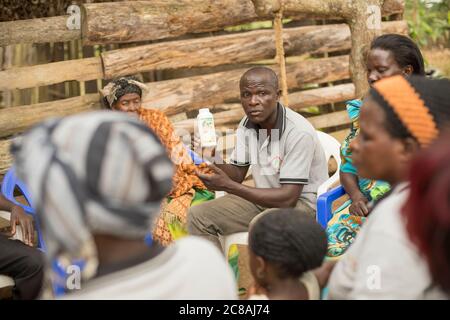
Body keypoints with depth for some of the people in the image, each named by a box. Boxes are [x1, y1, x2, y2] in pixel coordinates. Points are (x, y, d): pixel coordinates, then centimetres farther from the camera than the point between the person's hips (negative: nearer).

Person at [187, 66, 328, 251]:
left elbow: (288, 198, -28)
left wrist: (228, 186, -28)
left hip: (302, 200, -7)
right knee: (198, 216, -4)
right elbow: (238, 175, 4)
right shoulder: (247, 125, -2)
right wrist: (214, 159, -19)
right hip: (265, 195, 7)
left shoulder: (298, 132, -26)